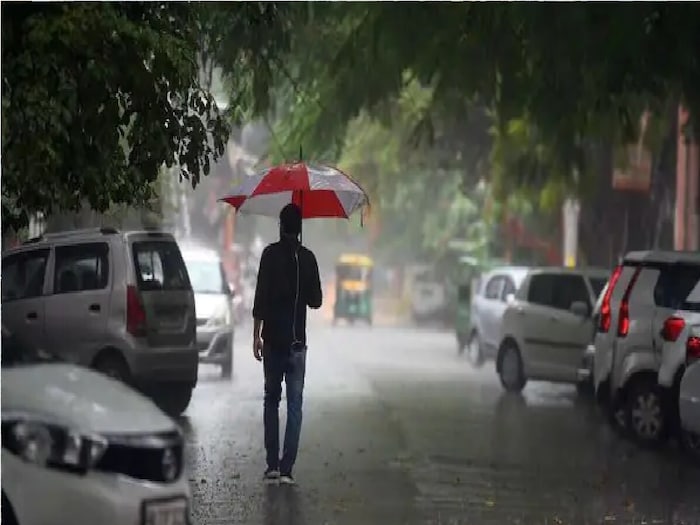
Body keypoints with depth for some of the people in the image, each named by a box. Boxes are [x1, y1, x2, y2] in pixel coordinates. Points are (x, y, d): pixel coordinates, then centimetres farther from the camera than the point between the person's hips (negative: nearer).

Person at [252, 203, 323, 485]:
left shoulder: (270, 254, -5)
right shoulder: (308, 258, 1)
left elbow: (261, 297, -9)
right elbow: (316, 300, 6)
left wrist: (256, 335, -5)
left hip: (273, 340, -1)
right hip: (297, 341, 1)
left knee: (271, 400, 11)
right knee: (294, 404, 3)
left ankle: (272, 465, 7)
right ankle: (286, 468, -4)